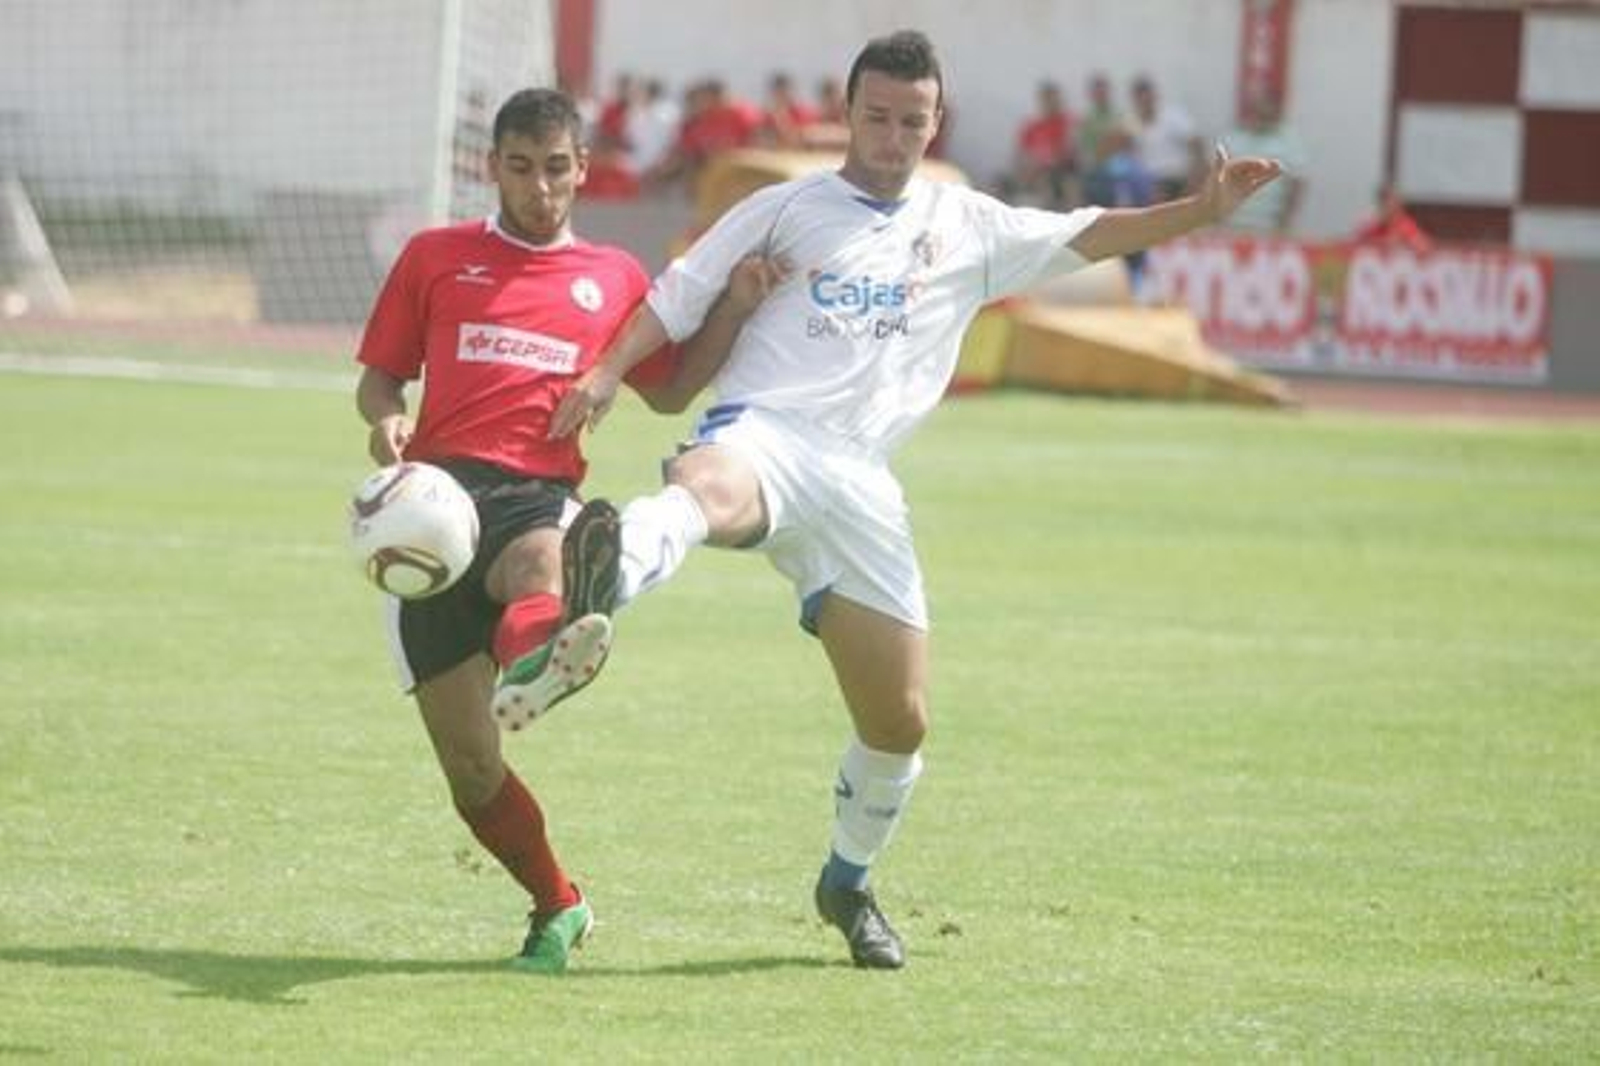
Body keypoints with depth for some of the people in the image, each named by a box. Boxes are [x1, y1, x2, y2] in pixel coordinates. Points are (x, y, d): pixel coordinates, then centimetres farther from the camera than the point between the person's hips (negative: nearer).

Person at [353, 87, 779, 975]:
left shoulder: (614, 279, 22)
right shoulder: (435, 258, 21)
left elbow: (670, 391, 27)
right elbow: (379, 374, 21)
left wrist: (737, 306, 14)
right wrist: (384, 420, -2)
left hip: (540, 497, -1)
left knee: (540, 569, -43)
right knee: (468, 766, -6)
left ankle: (534, 660, -79)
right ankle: (556, 904, 15)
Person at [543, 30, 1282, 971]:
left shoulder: (969, 227, 21)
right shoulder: (790, 206, 14)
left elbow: (1085, 238, 18)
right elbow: (680, 296, 12)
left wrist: (1200, 211, 5)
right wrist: (607, 374, -3)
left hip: (858, 479, 4)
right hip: (764, 430, -4)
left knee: (900, 721, 6)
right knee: (707, 491, -43)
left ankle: (849, 885, 31)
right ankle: (605, 582, -77)